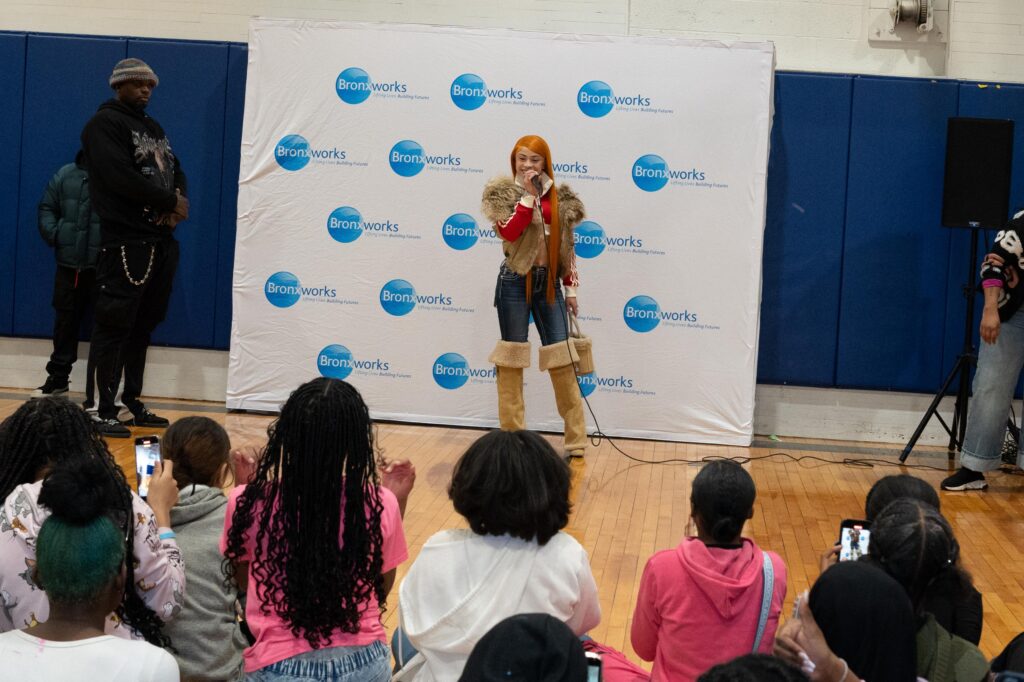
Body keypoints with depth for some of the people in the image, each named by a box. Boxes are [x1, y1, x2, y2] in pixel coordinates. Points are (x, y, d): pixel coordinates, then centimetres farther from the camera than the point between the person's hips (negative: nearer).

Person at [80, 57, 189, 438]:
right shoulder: (105, 124, -5)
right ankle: (105, 412, -4)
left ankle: (133, 402, 21)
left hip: (162, 240, 8)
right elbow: (121, 178, -18)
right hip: (126, 241, -8)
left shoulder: (153, 127, 21)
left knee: (143, 325, 13)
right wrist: (171, 201, -11)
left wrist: (177, 206, -4)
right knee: (115, 325, -7)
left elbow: (175, 172, 18)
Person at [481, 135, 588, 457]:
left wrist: (570, 288, 10)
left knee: (561, 358, 1)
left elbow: (566, 246, 11)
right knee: (512, 357, 3)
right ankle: (513, 439, 11)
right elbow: (508, 232, -19)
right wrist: (529, 195, -18)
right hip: (515, 281, -3)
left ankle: (576, 439, 6)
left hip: (548, 282, 3)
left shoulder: (560, 198, 7)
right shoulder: (503, 194, -2)